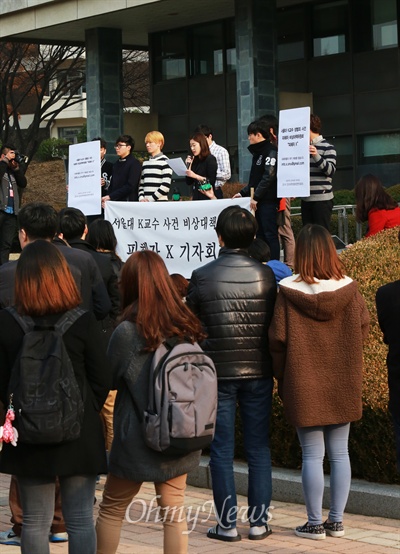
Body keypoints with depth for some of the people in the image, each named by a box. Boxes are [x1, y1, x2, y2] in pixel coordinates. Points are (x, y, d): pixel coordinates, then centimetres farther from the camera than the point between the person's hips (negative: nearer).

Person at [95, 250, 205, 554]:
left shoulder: (127, 332, -17)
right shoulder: (187, 327, -2)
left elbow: (109, 378, -4)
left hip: (137, 439, -4)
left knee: (111, 509, 12)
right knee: (174, 514, 10)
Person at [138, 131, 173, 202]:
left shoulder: (165, 161, -4)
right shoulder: (145, 163, 17)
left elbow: (166, 186, -12)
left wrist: (151, 199, -14)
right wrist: (141, 198, -1)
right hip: (146, 203, 6)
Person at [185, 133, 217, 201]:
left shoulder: (210, 159, -3)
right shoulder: (195, 161, 13)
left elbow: (212, 180, -13)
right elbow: (189, 182, 13)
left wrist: (195, 176, -18)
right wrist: (188, 166, 4)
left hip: (206, 197, -6)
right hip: (196, 197, 6)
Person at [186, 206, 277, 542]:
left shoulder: (202, 277, -9)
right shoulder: (265, 275, -4)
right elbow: (274, 325, 3)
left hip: (217, 373, -2)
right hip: (258, 372, 2)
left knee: (222, 451, 5)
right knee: (259, 448, 9)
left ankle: (228, 524, 7)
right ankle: (259, 522, 11)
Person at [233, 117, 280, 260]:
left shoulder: (271, 151, -10)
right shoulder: (257, 152, 18)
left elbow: (269, 176, -19)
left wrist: (256, 197, -20)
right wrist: (243, 193, 18)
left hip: (268, 200, -9)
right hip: (259, 201, 9)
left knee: (270, 234, -7)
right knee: (260, 235, 9)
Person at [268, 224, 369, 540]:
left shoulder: (289, 294, -12)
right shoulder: (349, 289, -6)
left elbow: (277, 340, -9)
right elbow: (362, 332, 4)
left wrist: (283, 377, 7)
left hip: (304, 387, -2)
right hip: (343, 385, 2)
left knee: (313, 455, 4)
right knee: (339, 453, 11)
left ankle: (315, 523, 9)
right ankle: (336, 521, 16)